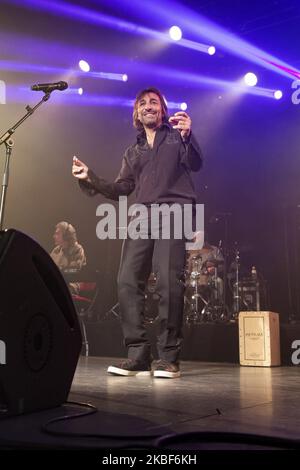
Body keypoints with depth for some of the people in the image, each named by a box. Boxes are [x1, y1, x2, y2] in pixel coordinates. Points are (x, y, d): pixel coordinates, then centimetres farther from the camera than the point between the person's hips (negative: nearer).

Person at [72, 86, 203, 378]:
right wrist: (90, 178, 9)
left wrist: (187, 136, -19)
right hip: (143, 215, 5)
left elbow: (195, 164, -2)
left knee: (168, 281, -18)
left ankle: (168, 358, -12)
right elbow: (120, 190, 20)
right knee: (127, 281, -9)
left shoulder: (175, 136, 15)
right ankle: (138, 356, -5)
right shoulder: (133, 152, 27)